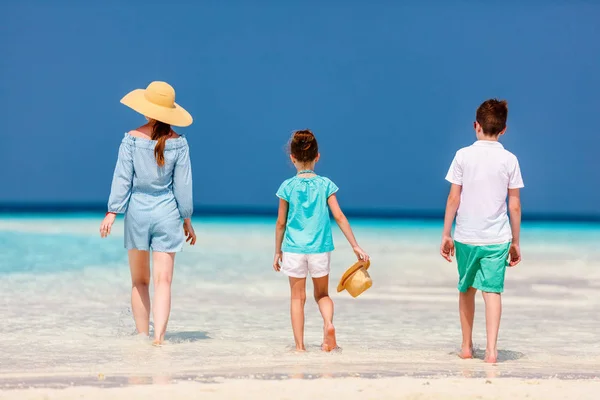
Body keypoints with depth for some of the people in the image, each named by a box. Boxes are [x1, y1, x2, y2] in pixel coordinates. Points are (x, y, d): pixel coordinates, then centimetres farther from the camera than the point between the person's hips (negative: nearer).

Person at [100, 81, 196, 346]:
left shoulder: (132, 139, -6)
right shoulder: (178, 142, -3)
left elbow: (122, 178, -6)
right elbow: (183, 184, 0)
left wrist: (112, 213, -2)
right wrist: (187, 219, 8)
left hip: (137, 212, 0)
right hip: (167, 214, 0)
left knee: (139, 281, 13)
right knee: (163, 281, -2)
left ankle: (143, 336, 15)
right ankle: (159, 337, -14)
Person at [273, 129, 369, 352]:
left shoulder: (288, 187, -2)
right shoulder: (325, 184, -1)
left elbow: (281, 223, 2)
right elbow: (339, 217, -4)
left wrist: (278, 252, 12)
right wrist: (355, 246, 0)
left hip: (294, 249, -1)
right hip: (320, 249, 1)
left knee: (298, 297, 8)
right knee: (322, 294, 17)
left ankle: (299, 345, 6)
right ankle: (328, 324, -11)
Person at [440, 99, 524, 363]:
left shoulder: (463, 155, -2)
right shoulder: (509, 160, -1)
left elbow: (453, 199, -2)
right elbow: (515, 205, 0)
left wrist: (446, 235, 5)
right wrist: (515, 242, 9)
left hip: (466, 236, 1)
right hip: (497, 238, -1)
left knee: (467, 290, 16)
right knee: (492, 291, -3)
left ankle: (467, 346, 25)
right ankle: (491, 349, -15)